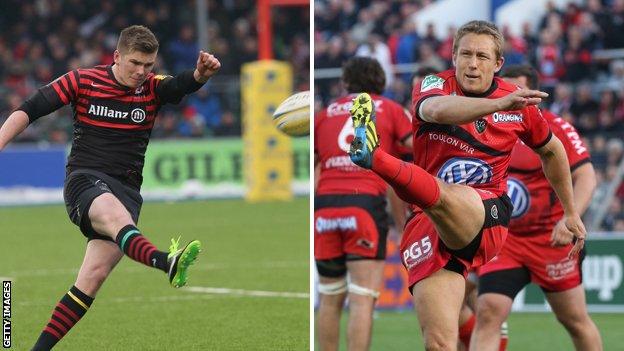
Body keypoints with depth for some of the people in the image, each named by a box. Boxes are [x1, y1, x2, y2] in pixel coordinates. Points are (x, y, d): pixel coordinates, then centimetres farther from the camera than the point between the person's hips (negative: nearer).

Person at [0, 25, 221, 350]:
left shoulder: (152, 87, 5)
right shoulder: (83, 80, 1)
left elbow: (181, 85, -17)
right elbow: (29, 110, 3)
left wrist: (200, 74, -40)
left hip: (126, 190, 3)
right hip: (84, 180, -3)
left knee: (94, 277, -8)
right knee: (118, 216, -37)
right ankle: (168, 263, -66)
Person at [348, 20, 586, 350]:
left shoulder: (518, 103, 7)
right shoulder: (435, 85, 1)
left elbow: (551, 150, 27)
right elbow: (436, 110, -26)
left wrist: (570, 213, 31)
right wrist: (499, 104, -42)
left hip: (486, 214, -1)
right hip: (429, 224, 1)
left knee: (440, 196, -39)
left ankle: (373, 157, -63)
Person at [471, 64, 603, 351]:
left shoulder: (555, 128, -10)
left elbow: (586, 177, -16)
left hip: (552, 240, -3)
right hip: (503, 239, 3)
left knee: (575, 319, 9)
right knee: (487, 313, -14)